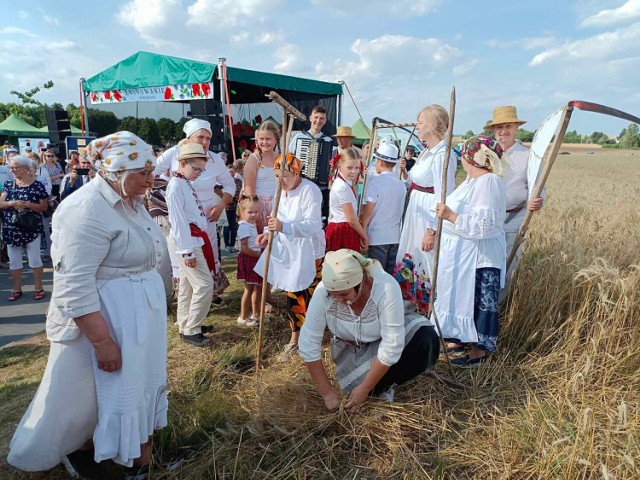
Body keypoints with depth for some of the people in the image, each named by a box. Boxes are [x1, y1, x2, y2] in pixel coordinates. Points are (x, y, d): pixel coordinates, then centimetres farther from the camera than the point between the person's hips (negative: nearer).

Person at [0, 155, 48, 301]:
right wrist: (12, 203, -19)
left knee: (34, 259, 4)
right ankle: (17, 289, 23)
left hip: (31, 229, -4)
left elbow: (44, 207, -5)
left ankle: (38, 288, 16)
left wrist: (27, 204, -19)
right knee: (14, 260, 11)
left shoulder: (37, 185, -5)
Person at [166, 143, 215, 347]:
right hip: (186, 240, -10)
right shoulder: (176, 185, -15)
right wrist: (187, 250, -21)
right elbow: (178, 220, -19)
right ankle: (191, 330, 1)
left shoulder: (186, 184, 14)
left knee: (188, 284, 15)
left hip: (195, 238, 10)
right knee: (205, 284, -9)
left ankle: (185, 325, 26)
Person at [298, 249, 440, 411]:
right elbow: (309, 344, -22)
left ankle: (384, 385, -5)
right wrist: (327, 392, -20)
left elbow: (392, 346, -32)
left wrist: (364, 389, -26)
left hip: (383, 340, 0)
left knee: (427, 340, -28)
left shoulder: (386, 287, -35)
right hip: (351, 350, 1)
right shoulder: (323, 292, -29)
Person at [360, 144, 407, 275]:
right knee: (389, 273, 13)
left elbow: (368, 211, -13)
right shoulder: (401, 184, 4)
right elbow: (400, 210, 13)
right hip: (395, 236, 5)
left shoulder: (375, 182, -13)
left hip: (378, 236, -5)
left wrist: (362, 231, -2)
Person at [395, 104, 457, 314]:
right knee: (412, 260, 18)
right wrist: (404, 172, 0)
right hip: (417, 213, 10)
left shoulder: (443, 155, -18)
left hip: (431, 216, -10)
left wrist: (432, 231, -23)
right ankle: (413, 304, 35)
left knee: (428, 265, 3)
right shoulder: (427, 152, 11)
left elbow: (443, 197, -22)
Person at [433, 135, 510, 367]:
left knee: (477, 301, 2)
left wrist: (451, 216, -30)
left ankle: (479, 349, 17)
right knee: (459, 296, 18)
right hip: (461, 252, 10)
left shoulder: (488, 183, -21)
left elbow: (483, 224, -29)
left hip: (478, 256, -10)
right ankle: (462, 338, 33)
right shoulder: (473, 179, 9)